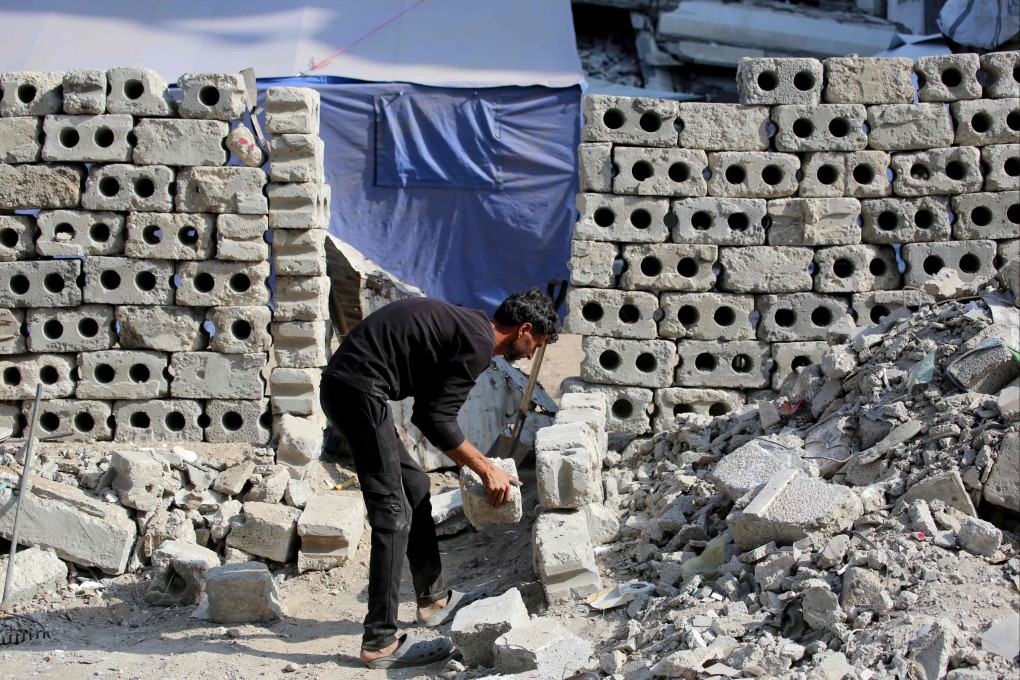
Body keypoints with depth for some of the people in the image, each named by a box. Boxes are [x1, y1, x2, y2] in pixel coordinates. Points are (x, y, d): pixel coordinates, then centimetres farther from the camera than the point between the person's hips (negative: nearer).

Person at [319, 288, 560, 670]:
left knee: (414, 486, 21)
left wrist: (474, 463, 23)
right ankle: (380, 643, -9)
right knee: (393, 513, -9)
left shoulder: (464, 324, 19)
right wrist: (486, 470, -2)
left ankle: (433, 599, 32)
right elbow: (437, 422, -12)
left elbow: (430, 411, 25)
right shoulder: (479, 344, -11)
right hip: (359, 390, -11)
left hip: (339, 384, 11)